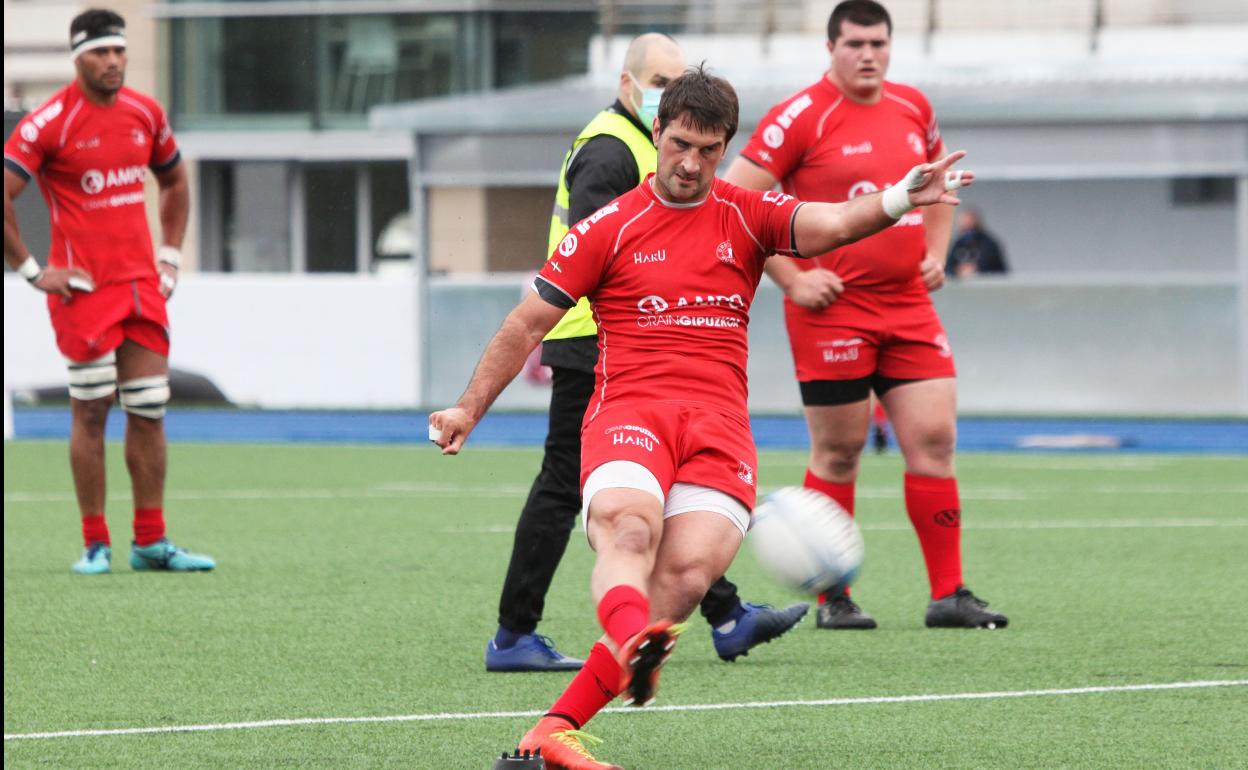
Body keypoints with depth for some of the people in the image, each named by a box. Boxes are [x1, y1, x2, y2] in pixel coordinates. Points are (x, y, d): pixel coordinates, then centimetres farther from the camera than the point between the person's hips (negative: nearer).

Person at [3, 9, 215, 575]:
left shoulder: (145, 114, 8)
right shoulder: (49, 123, -10)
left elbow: (174, 182, 25)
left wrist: (170, 256, 16)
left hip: (143, 284, 5)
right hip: (83, 288, -5)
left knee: (149, 411, 4)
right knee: (90, 412, -3)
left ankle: (151, 543, 10)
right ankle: (95, 545, 3)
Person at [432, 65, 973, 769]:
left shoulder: (747, 217, 12)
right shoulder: (611, 228, 9)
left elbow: (831, 224, -7)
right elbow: (530, 322, 14)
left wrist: (897, 201, -28)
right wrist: (470, 409, 14)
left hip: (719, 423, 1)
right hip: (627, 411, -1)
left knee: (688, 574, -22)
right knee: (630, 531, -33)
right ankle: (634, 641, -64)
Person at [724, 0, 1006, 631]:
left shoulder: (913, 109, 10)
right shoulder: (802, 116, -9)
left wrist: (934, 253, 13)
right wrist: (791, 278, -13)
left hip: (908, 304, 5)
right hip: (831, 309, -5)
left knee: (934, 438, -1)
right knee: (839, 452, 1)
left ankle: (949, 596, 4)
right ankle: (832, 599, 11)